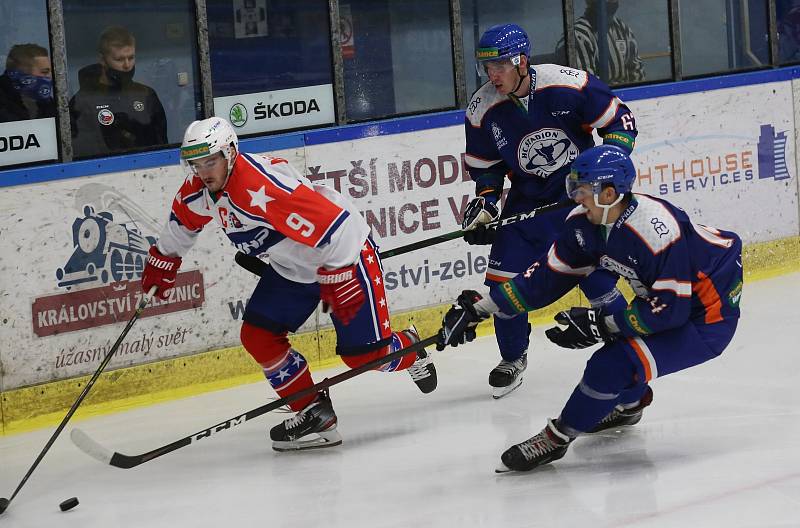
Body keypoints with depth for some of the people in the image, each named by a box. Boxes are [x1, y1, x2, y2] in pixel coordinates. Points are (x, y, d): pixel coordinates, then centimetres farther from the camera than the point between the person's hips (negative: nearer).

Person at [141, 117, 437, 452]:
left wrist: (337, 283, -32)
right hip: (291, 266, 9)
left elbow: (331, 223, -37)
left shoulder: (263, 184, -35)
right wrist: (163, 260, 27)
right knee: (257, 336, -4)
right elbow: (184, 219, 18)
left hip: (345, 254, -9)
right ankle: (314, 413, 5)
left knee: (364, 353, -9)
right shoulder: (201, 189, -7)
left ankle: (409, 349, 27)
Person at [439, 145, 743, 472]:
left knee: (614, 365, -19)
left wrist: (599, 324, -26)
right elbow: (549, 275, -1)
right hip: (668, 299, 9)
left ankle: (557, 437, -1)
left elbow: (670, 309, -28)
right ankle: (628, 403, 45)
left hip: (708, 316, -9)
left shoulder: (657, 230, -32)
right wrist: (482, 307, -5)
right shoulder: (585, 224, -8)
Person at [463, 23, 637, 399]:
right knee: (503, 278, -4)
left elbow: (618, 118, -10)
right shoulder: (483, 110, -12)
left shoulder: (568, 85, -22)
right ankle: (513, 357, 19)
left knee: (595, 275, -8)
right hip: (527, 201, 3)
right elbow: (485, 164, 5)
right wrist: (485, 200, -9)